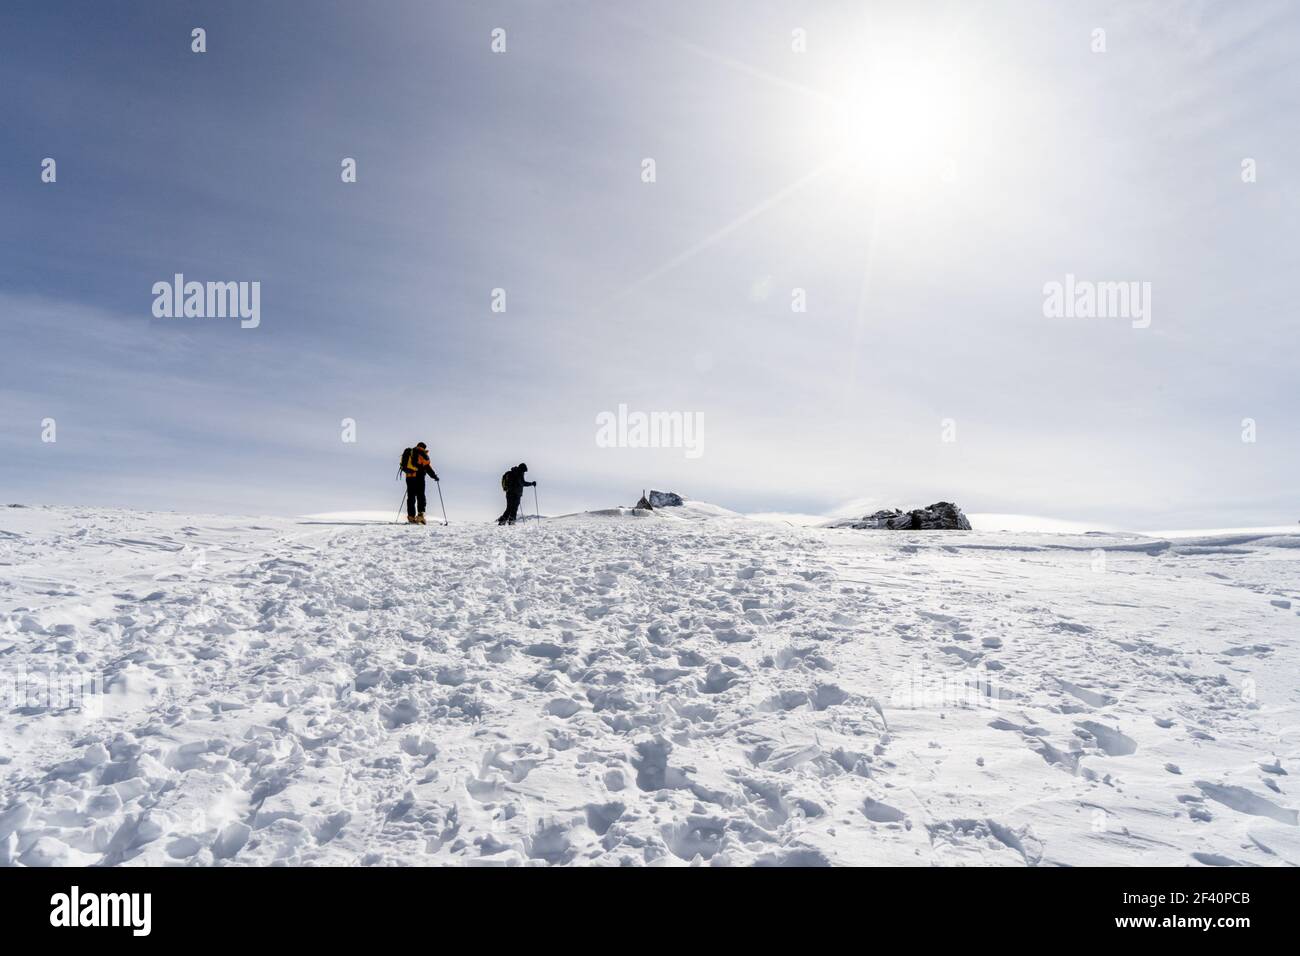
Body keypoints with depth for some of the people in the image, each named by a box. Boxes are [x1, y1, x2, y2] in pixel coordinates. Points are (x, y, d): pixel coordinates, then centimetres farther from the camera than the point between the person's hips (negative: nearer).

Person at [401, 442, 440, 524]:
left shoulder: (409, 453, 18)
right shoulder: (422, 453, -2)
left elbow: (404, 466, 20)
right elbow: (427, 466, -8)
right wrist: (434, 476, -1)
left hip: (409, 477, 6)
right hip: (418, 477, -6)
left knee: (411, 497, 7)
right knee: (421, 497, -1)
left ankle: (411, 517, 4)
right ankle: (420, 514, -11)